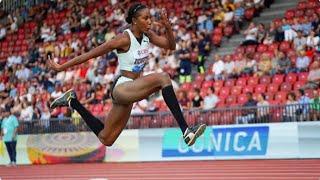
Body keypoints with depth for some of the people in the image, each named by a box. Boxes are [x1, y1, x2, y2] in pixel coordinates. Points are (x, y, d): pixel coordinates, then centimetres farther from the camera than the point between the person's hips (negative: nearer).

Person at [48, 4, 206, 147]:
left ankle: (72, 101, 33)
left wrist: (167, 27, -10)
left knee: (105, 140, 19)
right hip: (121, 88, -9)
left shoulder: (147, 35, 5)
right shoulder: (125, 39, -16)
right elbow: (91, 53, -15)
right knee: (163, 78, -30)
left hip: (130, 91, 9)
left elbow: (171, 46, 8)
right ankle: (186, 131, -33)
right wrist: (62, 67, -13)